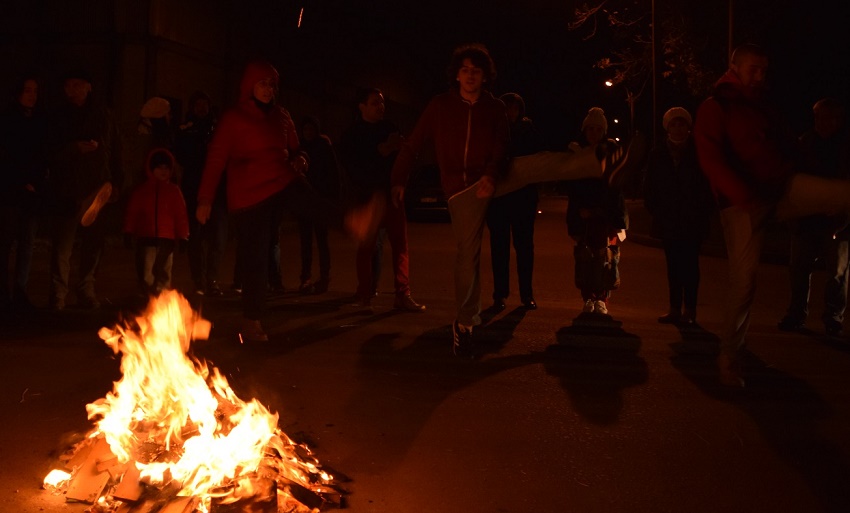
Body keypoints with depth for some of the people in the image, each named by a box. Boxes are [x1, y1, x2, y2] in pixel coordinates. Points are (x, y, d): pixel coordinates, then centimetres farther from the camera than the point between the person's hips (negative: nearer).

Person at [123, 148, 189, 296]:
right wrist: (128, 233, 2)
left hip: (167, 239, 0)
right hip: (145, 239, 0)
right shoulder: (140, 191, 8)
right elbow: (131, 213, 8)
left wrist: (182, 237, 1)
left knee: (163, 273, 7)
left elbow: (181, 215, 5)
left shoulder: (174, 191, 7)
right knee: (146, 275, -2)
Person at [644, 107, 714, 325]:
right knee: (673, 264, 6)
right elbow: (650, 187, 9)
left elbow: (708, 185, 0)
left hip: (692, 220, -3)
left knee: (689, 264, -3)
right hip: (667, 221, 3)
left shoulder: (698, 152, 0)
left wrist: (702, 212, -6)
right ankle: (675, 309, 11)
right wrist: (655, 211, 0)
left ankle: (689, 310, 2)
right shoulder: (658, 154, 7)